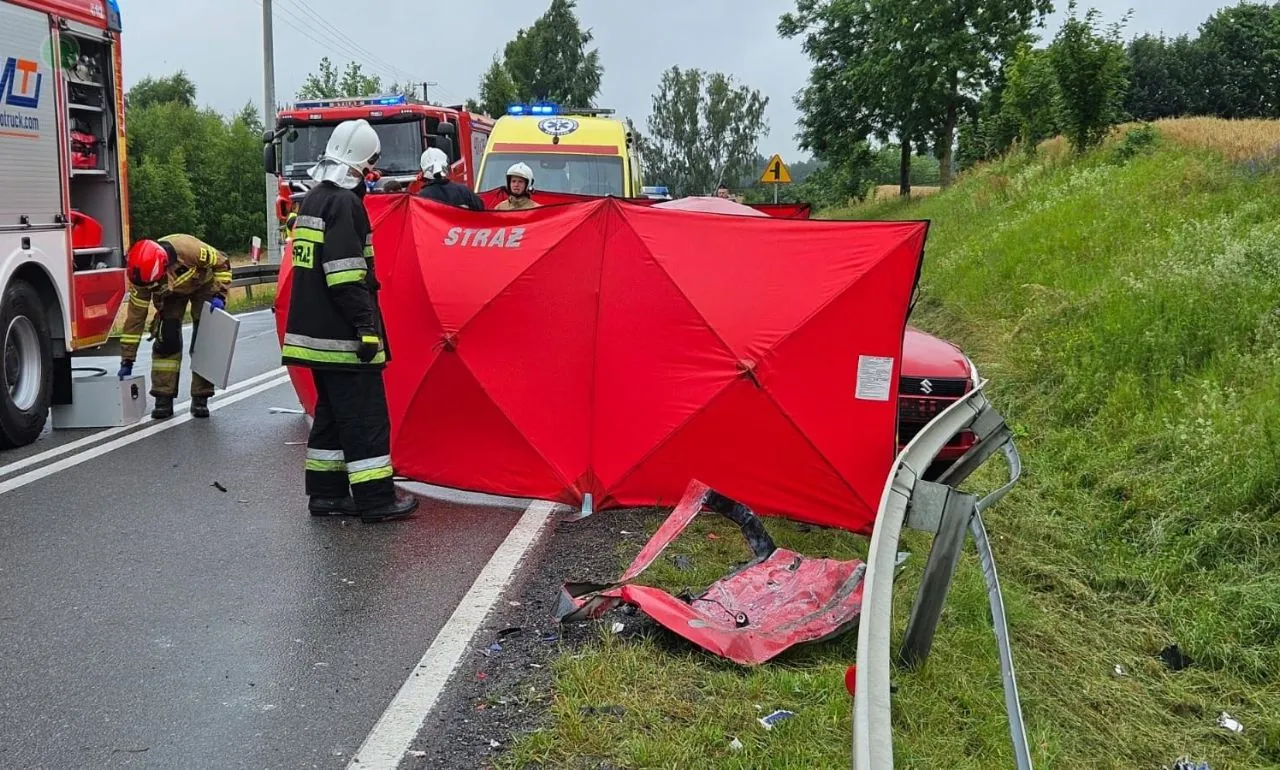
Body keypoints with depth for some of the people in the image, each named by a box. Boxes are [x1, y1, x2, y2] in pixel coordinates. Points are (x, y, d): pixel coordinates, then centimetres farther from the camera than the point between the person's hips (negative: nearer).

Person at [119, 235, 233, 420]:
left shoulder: (189, 249, -43)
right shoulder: (142, 276, -30)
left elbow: (222, 263, -22)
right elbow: (135, 316, -23)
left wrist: (220, 295, -32)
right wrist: (127, 361, -21)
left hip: (203, 282, -2)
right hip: (170, 292, 2)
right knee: (166, 339, -13)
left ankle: (200, 399, -4)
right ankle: (163, 399, -6)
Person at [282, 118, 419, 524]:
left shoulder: (312, 200, 16)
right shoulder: (344, 203, -15)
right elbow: (347, 275, -22)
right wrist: (367, 326, -20)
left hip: (315, 332, 10)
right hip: (343, 334, -10)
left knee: (332, 412, 15)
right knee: (365, 415, -5)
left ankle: (326, 492, 20)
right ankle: (376, 499, -2)